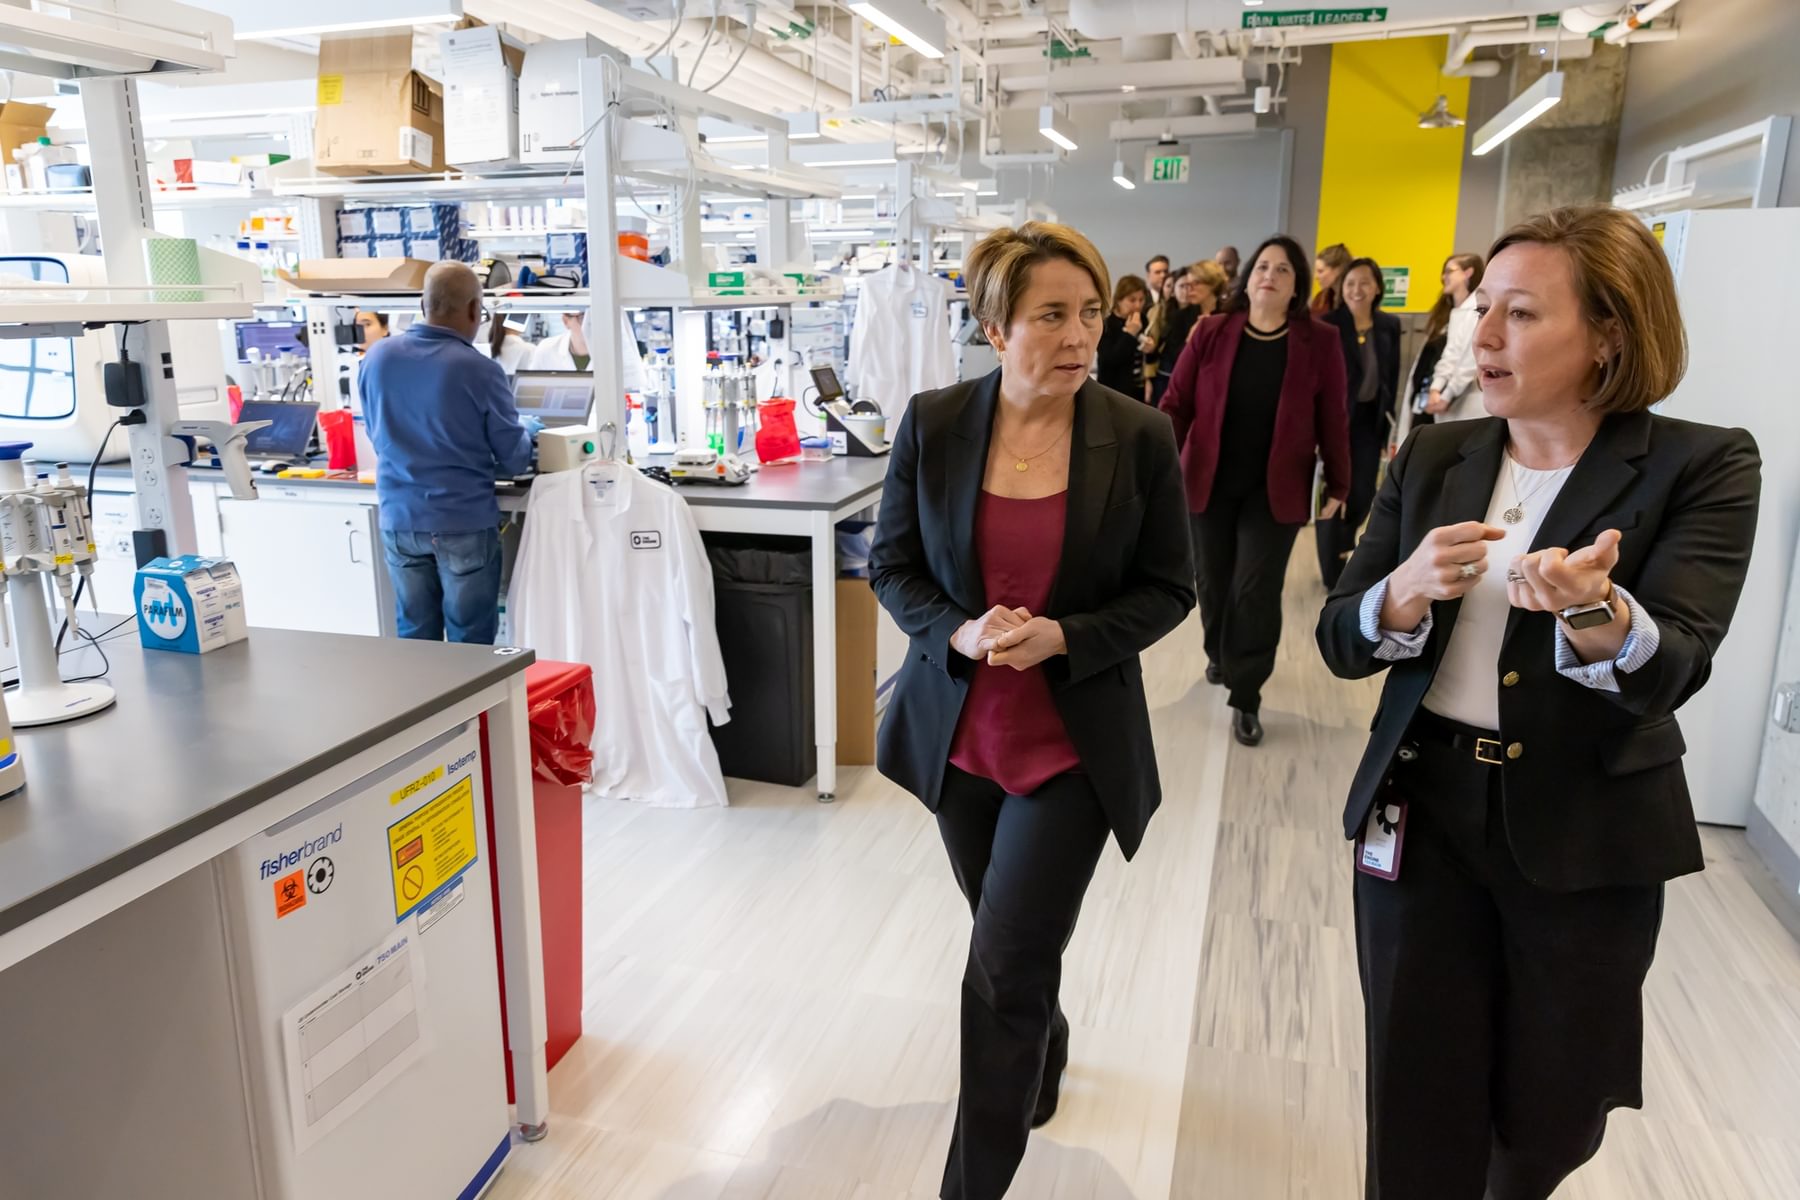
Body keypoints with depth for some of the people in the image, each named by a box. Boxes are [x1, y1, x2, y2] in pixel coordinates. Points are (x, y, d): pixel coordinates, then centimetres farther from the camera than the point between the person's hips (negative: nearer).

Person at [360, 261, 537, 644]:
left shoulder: (376, 358, 1)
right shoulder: (480, 370, -14)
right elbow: (515, 460, -6)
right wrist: (526, 435, 15)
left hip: (399, 520, 5)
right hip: (464, 523, -4)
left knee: (414, 639, 13)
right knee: (470, 643, 6)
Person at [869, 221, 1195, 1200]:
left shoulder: (1139, 438, -9)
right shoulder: (932, 423, -6)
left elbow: (1167, 590, -2)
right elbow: (892, 564, 1)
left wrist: (1064, 637, -19)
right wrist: (958, 632, -18)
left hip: (1074, 743, -2)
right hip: (960, 732, 3)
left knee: (1003, 976, -3)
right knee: (1014, 946, 23)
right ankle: (1046, 1048, 57)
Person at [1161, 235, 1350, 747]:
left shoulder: (1319, 343, -4)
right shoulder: (1211, 332, -3)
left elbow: (1333, 421, 0)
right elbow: (1176, 404, -4)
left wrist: (1337, 485, 3)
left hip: (1275, 492, -1)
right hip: (1210, 484, 2)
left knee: (1256, 592, -5)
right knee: (1214, 583, 15)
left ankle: (1246, 698, 7)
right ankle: (1218, 656, 41)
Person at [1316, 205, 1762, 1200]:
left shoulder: (1701, 466, -7)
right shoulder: (1432, 458, 2)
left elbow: (1670, 671, -20)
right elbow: (1338, 642, -1)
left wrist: (1592, 605, -41)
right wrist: (1409, 590, -22)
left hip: (1587, 840, -1)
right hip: (1423, 815, 2)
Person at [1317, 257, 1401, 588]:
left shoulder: (1389, 325, 5)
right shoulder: (1328, 324, -10)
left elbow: (1392, 375, 10)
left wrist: (1390, 418, 8)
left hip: (1370, 418, 4)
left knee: (1363, 494, 6)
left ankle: (1340, 543, 39)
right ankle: (1333, 570, 15)